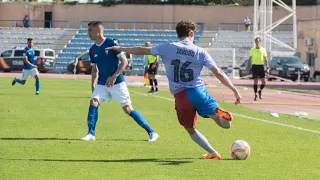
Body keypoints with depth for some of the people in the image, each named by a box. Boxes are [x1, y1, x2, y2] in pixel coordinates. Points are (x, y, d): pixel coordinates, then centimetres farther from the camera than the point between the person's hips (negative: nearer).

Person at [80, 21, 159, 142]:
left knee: (128, 109, -6)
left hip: (117, 82, -5)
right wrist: (93, 84, 11)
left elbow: (124, 61, -13)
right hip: (102, 84, 5)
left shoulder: (111, 44, -12)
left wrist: (114, 76, -21)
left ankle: (151, 133, 2)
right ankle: (91, 133, -9)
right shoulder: (92, 50, 7)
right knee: (93, 102, -16)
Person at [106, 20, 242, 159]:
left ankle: (213, 153, 10)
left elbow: (142, 51, 13)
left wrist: (121, 49, 28)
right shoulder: (200, 52, 5)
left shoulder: (168, 47, 5)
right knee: (225, 123, -3)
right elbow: (218, 73, 1)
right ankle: (221, 114, -38)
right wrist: (235, 90, 5)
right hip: (198, 91, -1)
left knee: (190, 129, 20)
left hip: (180, 96, 1)